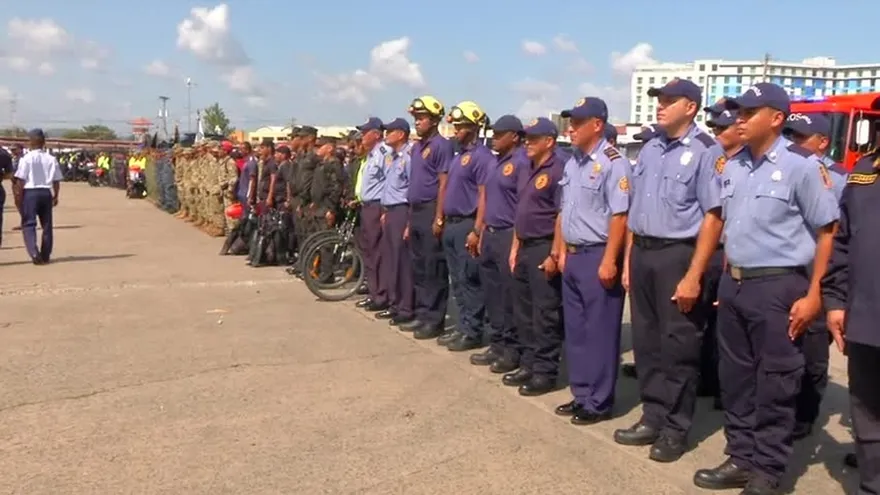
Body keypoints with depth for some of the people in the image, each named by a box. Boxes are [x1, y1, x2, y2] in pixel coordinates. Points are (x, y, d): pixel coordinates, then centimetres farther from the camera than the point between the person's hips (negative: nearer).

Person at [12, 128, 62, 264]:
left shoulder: (26, 158, -8)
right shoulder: (51, 159, 1)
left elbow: (20, 180, -8)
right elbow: (56, 180, 4)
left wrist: (19, 196, 1)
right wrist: (56, 196, 16)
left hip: (30, 192, -3)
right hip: (46, 192, 4)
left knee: (29, 224, 1)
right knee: (47, 224, 12)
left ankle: (34, 253, -15)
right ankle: (45, 255, 17)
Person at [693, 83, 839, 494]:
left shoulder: (801, 165, -10)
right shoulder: (732, 168, 9)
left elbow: (826, 232, -8)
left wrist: (813, 295, -12)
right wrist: (728, 280, 15)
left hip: (778, 286, -7)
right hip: (733, 284, 7)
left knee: (774, 384, 3)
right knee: (735, 377, 14)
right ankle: (741, 459, 28)